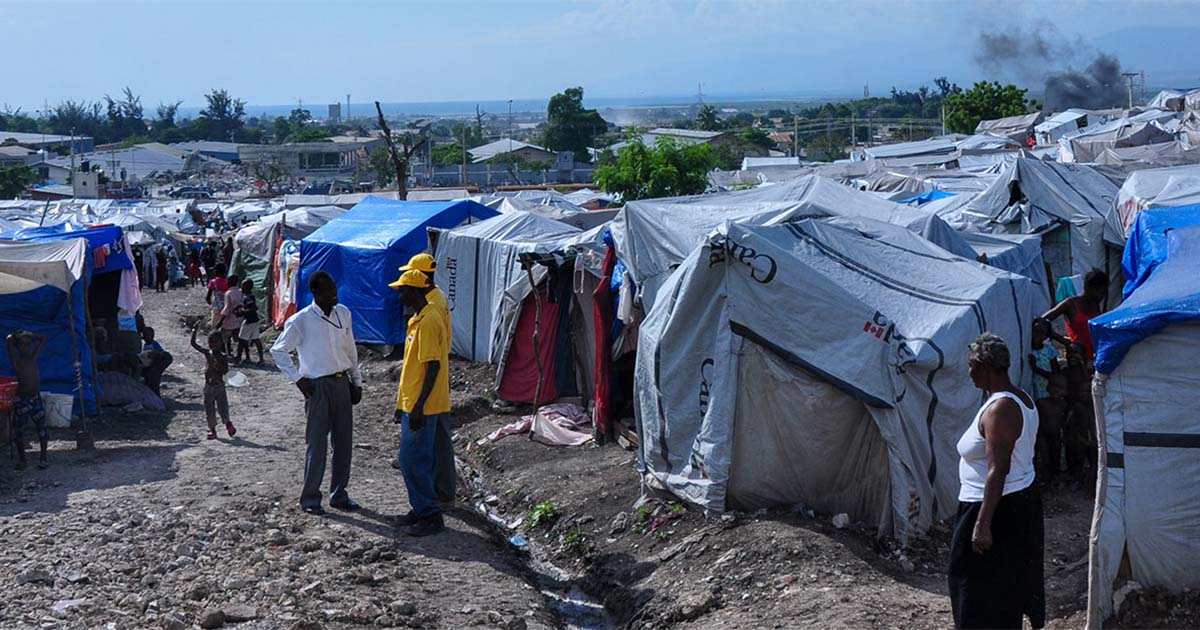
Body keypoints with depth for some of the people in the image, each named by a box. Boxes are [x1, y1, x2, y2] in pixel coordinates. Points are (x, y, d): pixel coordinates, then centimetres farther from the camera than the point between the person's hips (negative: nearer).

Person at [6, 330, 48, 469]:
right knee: (19, 430, 6)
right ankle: (21, 459, 20)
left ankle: (43, 457, 10)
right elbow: (9, 340, -21)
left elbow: (43, 339, 10)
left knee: (42, 426, 0)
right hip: (21, 400, -3)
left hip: (36, 398, 3)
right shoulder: (16, 361, -11)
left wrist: (30, 335, 2)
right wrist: (18, 334, -3)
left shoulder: (33, 358, 2)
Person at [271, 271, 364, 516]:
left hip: (342, 383, 6)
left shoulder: (343, 313, 5)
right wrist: (297, 379, -8)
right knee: (317, 443, -2)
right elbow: (278, 350, -4)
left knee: (344, 441, 9)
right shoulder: (301, 320, -11)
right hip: (318, 386, -6)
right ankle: (310, 498, 8)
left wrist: (357, 381, 13)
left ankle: (339, 494, 20)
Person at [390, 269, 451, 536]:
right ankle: (421, 510, 22)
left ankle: (430, 516, 0)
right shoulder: (418, 319, 13)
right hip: (413, 404, 10)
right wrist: (403, 404, 22)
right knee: (421, 459, 14)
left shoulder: (428, 321, -18)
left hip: (422, 407, -10)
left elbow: (433, 366, -23)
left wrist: (418, 407, -24)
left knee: (413, 460, -6)